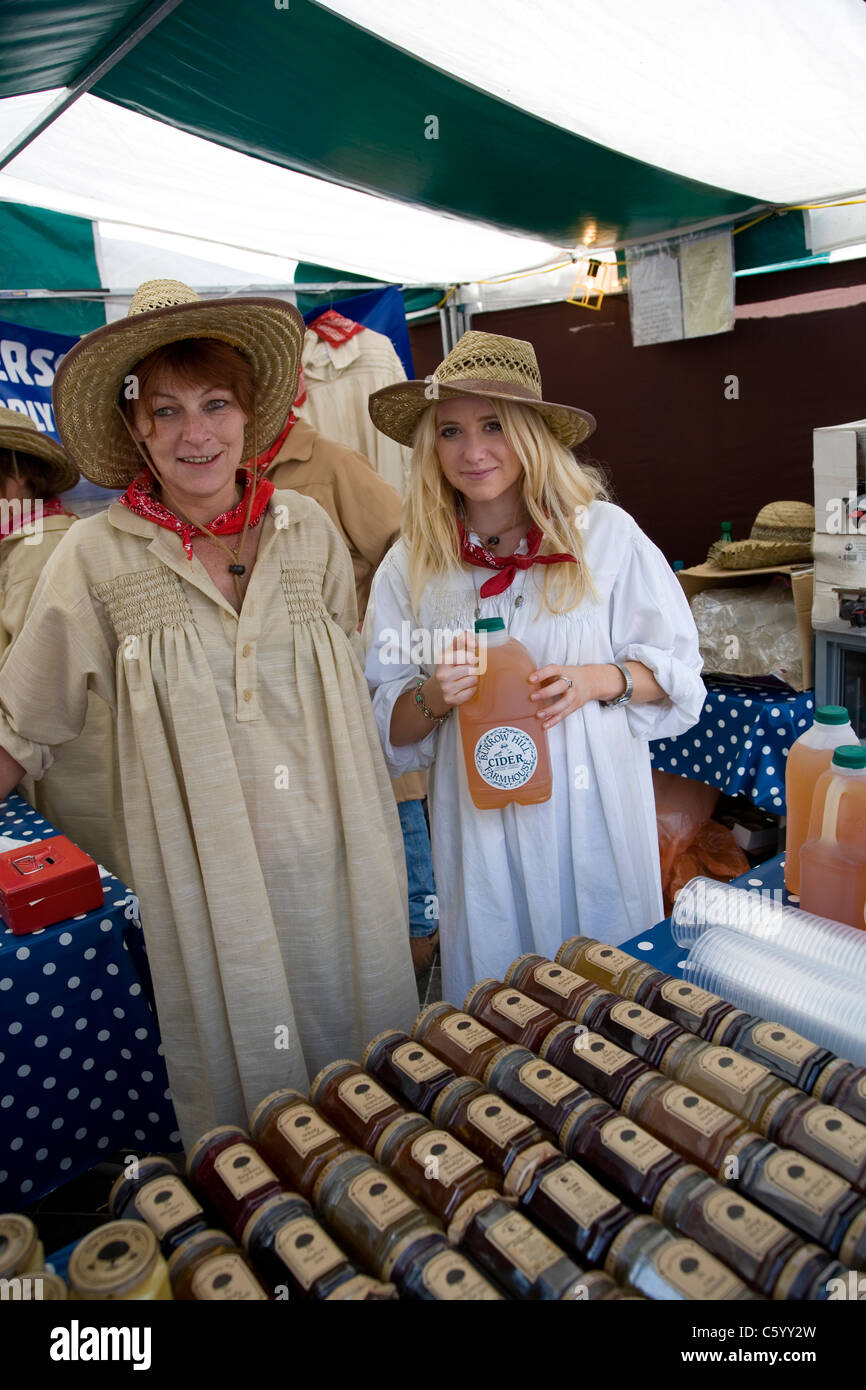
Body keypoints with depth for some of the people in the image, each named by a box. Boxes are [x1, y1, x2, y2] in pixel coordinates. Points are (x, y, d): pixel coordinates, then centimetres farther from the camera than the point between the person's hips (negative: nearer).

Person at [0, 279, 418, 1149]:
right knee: (240, 1080, 13)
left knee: (369, 1058, 18)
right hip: (207, 875, -2)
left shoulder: (306, 529, 0)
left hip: (337, 863, 3)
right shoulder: (97, 557, -7)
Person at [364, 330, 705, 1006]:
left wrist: (594, 680, -16)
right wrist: (433, 697, -19)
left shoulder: (605, 533, -5)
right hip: (482, 816, 1)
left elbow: (678, 667, 2)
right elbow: (387, 727, 2)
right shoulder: (411, 565, -2)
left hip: (592, 808, 0)